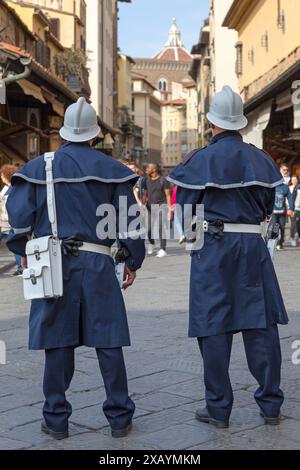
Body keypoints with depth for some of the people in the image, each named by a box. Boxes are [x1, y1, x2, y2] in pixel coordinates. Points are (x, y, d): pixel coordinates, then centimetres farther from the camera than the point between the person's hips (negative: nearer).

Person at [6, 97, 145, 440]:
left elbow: (19, 215, 1)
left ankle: (56, 420, 13)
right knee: (108, 342, 5)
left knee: (57, 343, 6)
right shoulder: (111, 169, 5)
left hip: (52, 263, 0)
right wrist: (132, 261, 11)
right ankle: (119, 418, 11)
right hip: (97, 262, 0)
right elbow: (128, 217, 3)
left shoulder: (38, 167, 4)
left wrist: (24, 253, 14)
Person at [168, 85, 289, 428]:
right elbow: (267, 207, 12)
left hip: (214, 246, -3)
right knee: (261, 324, 8)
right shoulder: (261, 159, 6)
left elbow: (184, 209, -2)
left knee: (214, 326, 4)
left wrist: (184, 172, 11)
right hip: (253, 245, 3)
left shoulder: (201, 160, -6)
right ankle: (270, 404, 13)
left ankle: (218, 408, 9)